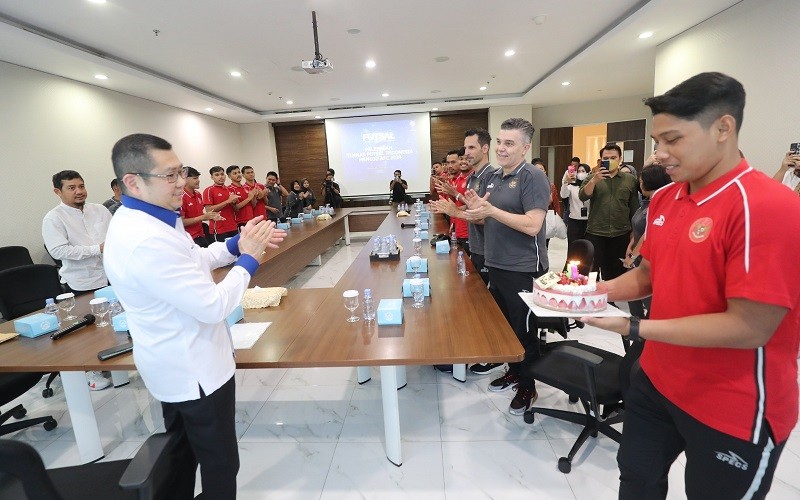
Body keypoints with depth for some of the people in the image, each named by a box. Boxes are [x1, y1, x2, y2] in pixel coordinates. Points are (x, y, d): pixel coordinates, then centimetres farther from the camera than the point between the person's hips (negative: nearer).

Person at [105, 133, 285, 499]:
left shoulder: (139, 219, 0)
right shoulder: (145, 241, -33)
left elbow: (190, 261, 13)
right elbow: (214, 306, -30)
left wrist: (236, 245, -1)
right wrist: (248, 259, -17)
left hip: (177, 363, 10)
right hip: (195, 369, -10)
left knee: (181, 452, 29)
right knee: (220, 463, 12)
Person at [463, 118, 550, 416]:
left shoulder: (533, 178, -14)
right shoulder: (494, 176, 10)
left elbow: (532, 225, -24)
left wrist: (491, 210, -25)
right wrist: (475, 208, -4)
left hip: (523, 270, -8)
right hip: (496, 266, 8)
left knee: (524, 331, 7)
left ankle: (528, 386, 27)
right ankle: (513, 371, 40)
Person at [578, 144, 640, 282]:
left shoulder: (630, 180, 7)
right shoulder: (592, 178, 5)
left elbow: (634, 208, 9)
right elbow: (582, 197, -12)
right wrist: (594, 180, -27)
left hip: (621, 235, 1)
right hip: (595, 234, -1)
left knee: (616, 273, 10)